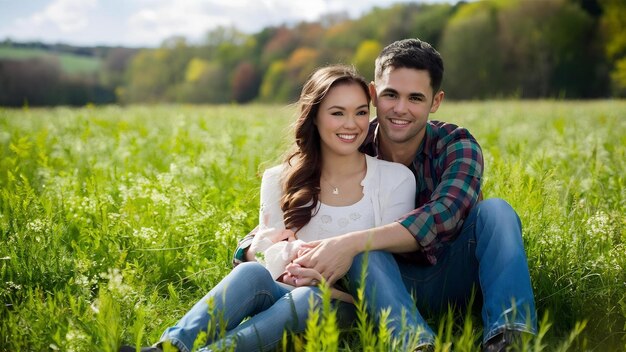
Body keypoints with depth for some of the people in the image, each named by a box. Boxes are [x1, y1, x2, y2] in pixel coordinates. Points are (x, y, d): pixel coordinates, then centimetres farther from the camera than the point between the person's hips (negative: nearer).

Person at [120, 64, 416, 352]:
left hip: (347, 306, -1)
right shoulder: (280, 180, 7)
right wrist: (258, 249, -18)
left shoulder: (396, 179, 1)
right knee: (251, 273, -34)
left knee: (307, 298, -37)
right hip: (284, 294, 1)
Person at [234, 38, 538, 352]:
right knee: (362, 250, -30)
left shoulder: (456, 145, -11)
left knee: (495, 209, -26)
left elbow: (444, 215, -31)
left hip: (455, 276, 0)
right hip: (392, 284, 0)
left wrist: (351, 242, -42)